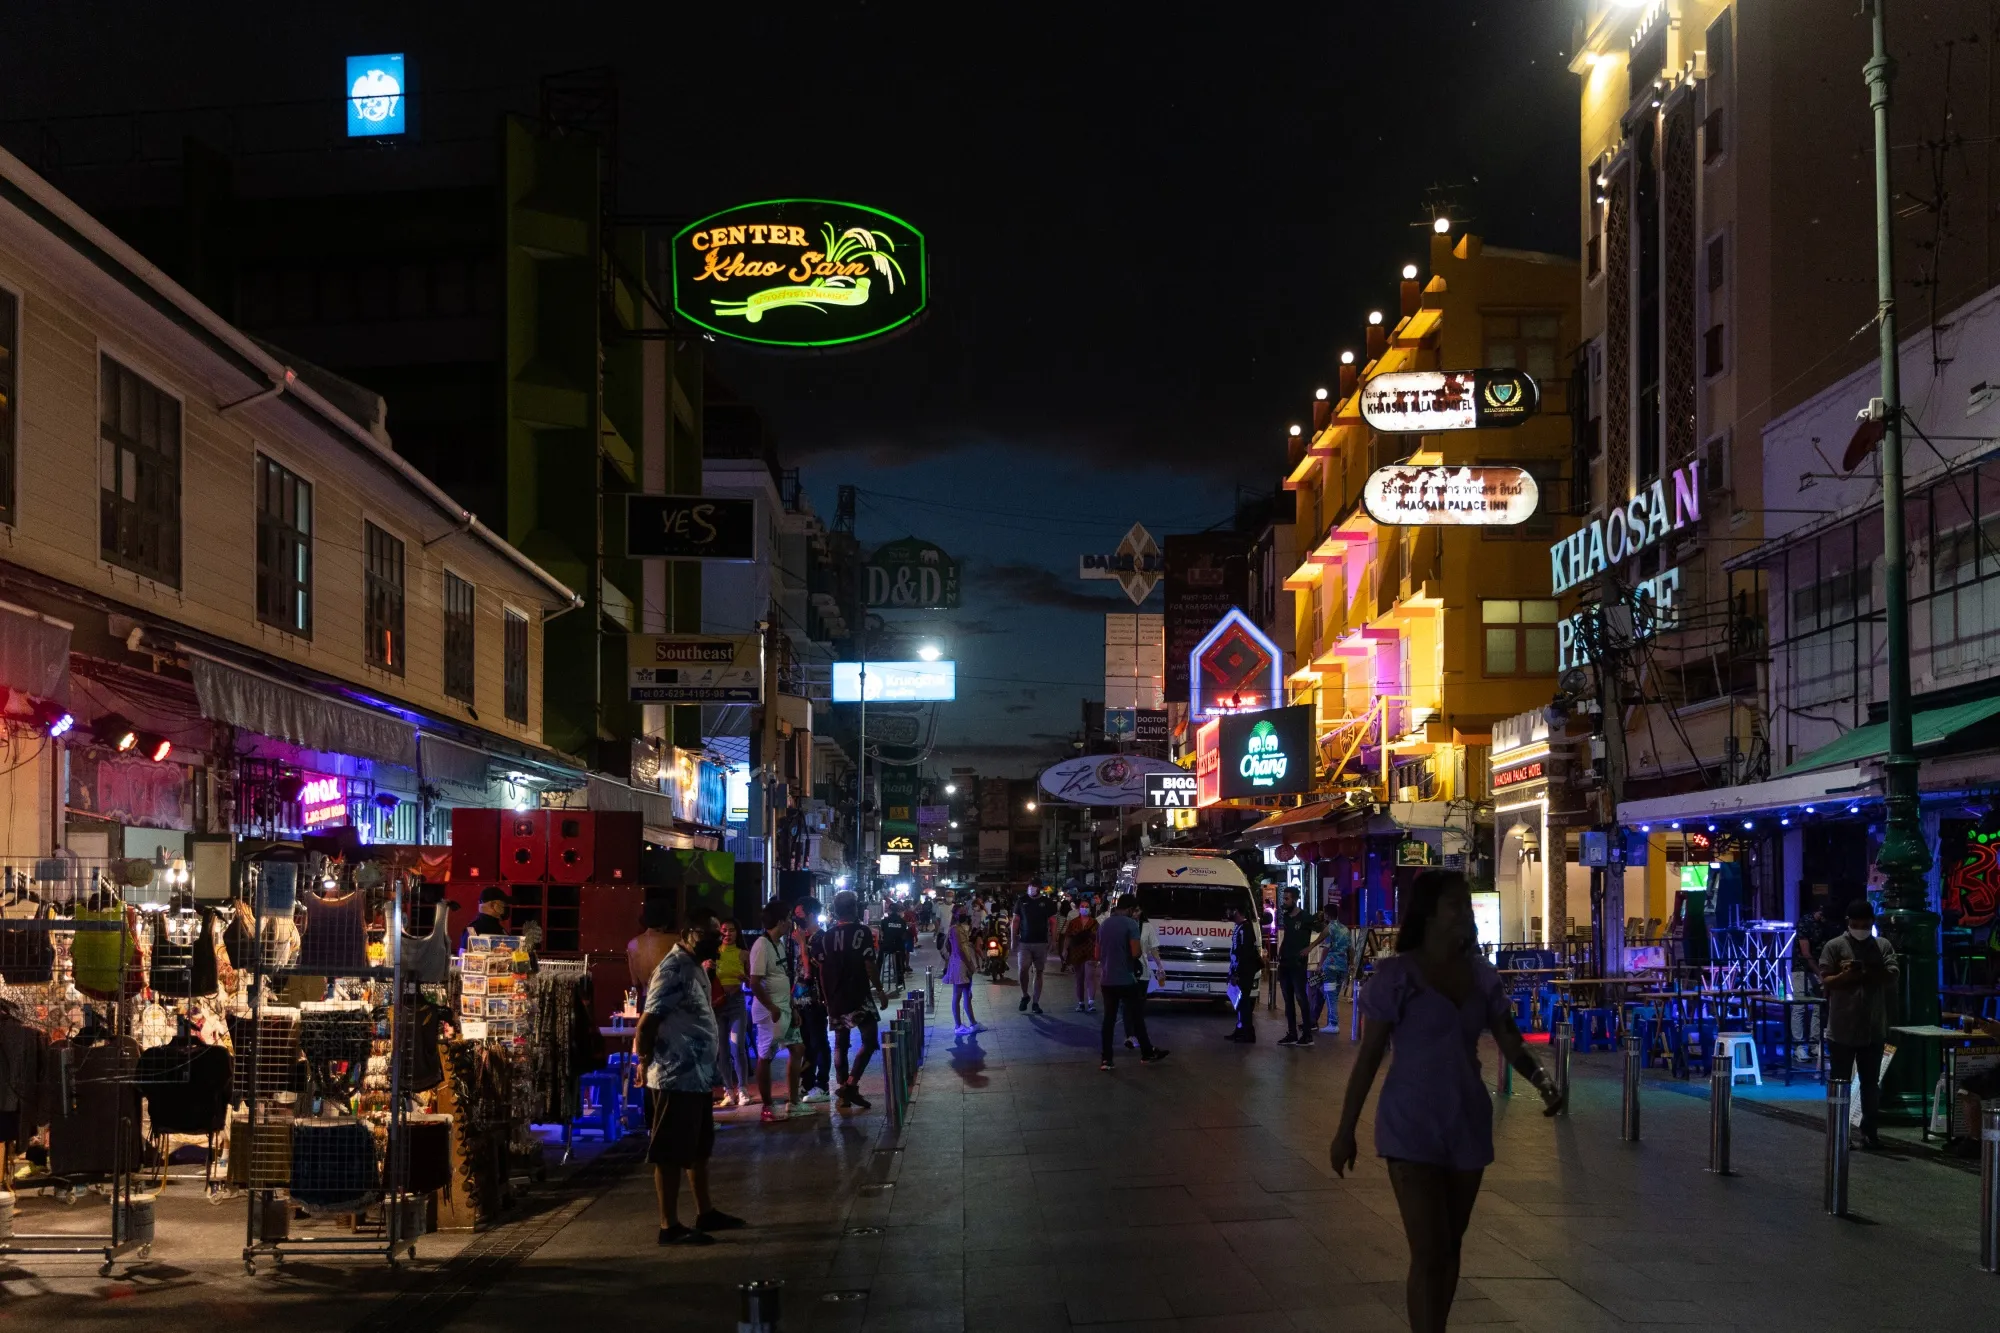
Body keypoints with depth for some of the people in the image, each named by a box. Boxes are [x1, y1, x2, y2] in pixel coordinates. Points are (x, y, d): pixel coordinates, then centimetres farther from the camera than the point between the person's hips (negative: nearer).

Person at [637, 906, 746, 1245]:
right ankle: (670, 1227, 4)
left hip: (697, 1075, 10)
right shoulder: (673, 970, -19)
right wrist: (645, 1062, -10)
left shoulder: (694, 967, 13)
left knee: (699, 1148, 19)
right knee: (671, 1154, -2)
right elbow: (648, 1022, -22)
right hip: (676, 1078, -10)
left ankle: (705, 1212, 31)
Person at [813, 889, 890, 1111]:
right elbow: (869, 965, -11)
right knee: (870, 1041, 0)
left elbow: (821, 970, 7)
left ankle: (842, 1094, 14)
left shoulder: (825, 936, 7)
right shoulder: (862, 932, -8)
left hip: (835, 999, 5)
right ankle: (851, 1084, -14)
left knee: (840, 1044, 12)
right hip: (859, 997, -5)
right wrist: (880, 991, -2)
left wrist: (825, 997, 15)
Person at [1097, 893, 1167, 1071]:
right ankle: (1147, 1053, 18)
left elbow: (1098, 954, 15)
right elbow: (1136, 952, -18)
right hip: (1127, 979, -6)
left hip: (1108, 980, 6)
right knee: (1137, 1016, 8)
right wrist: (1141, 950, 3)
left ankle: (1105, 1059, 1)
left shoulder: (1104, 925, 10)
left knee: (1108, 1019, 5)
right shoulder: (1130, 924, -12)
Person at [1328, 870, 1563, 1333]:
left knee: (1450, 1248, 13)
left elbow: (1510, 1043, 2)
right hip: (1412, 1128, -5)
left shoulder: (1482, 976, 4)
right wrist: (1346, 1129, -4)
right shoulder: (1395, 976, -10)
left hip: (1469, 1124, 5)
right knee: (1429, 1254, -11)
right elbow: (1369, 1057, -6)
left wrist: (1541, 1079, -19)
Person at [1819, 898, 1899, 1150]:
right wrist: (1846, 975, -24)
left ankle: (1869, 1131, 17)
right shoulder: (1834, 946, -2)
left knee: (1871, 1083, 9)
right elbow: (1825, 981, -6)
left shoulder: (1883, 947, 6)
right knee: (1839, 1082, 4)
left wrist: (1861, 973, -15)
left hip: (1873, 1029, 2)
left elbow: (1892, 977, -6)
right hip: (1841, 1030, -2)